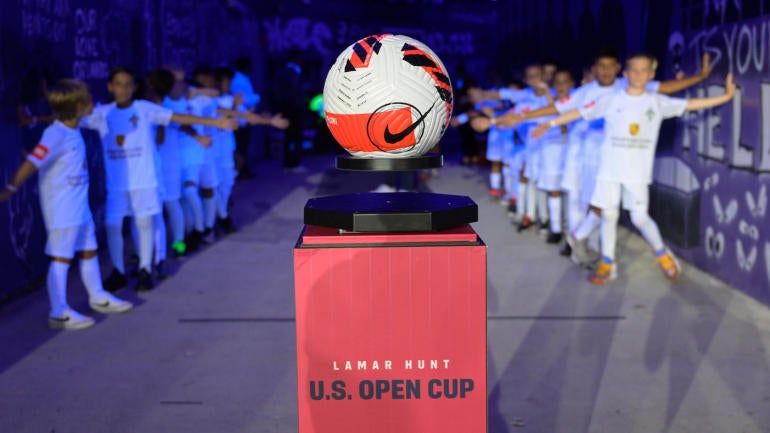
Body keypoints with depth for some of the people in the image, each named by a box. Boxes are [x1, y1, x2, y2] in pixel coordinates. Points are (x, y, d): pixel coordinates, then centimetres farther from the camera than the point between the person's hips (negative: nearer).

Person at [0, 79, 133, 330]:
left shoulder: (73, 130, 5)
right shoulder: (56, 135, -21)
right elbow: (32, 163, -27)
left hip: (79, 206, 9)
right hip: (61, 208, -9)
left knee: (89, 251, 19)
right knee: (61, 257, -2)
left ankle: (98, 298, 35)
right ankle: (59, 313, 6)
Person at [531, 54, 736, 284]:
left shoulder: (658, 102, 4)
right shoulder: (611, 100, 1)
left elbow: (690, 104, 4)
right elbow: (580, 112, 3)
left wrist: (726, 96, 0)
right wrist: (550, 124, 1)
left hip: (638, 171, -1)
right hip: (609, 168, 1)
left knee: (640, 217, -3)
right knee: (608, 214, 5)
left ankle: (662, 255, 22)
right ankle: (607, 265, 17)